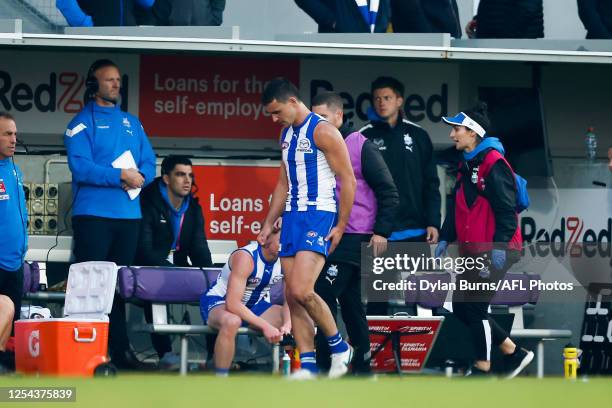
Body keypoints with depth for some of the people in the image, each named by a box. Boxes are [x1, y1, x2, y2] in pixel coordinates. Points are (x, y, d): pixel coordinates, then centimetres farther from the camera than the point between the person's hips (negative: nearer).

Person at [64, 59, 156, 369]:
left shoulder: (132, 123, 16)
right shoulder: (83, 122, -2)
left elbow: (149, 163, 13)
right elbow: (80, 166, -13)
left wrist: (140, 177, -10)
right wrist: (120, 176, -19)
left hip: (129, 215, 5)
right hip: (94, 214, -5)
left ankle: (119, 347, 12)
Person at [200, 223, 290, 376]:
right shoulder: (246, 257, -29)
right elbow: (232, 304, -34)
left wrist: (287, 324, -27)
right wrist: (265, 326, -37)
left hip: (254, 306, 6)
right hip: (217, 303, -6)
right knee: (232, 321, -43)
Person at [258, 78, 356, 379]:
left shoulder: (322, 131, -10)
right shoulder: (286, 135, 17)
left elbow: (348, 179, -11)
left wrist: (341, 226, -13)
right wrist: (269, 224, 20)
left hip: (319, 217, -9)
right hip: (292, 216, 9)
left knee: (301, 290, -20)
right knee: (292, 295, 3)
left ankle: (339, 346, -1)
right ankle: (307, 366, 6)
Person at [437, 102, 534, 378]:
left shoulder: (493, 164, -15)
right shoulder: (466, 165, 15)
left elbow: (506, 209, -19)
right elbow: (456, 207, 21)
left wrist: (499, 247, -22)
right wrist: (445, 238, 14)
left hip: (494, 251, -10)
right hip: (472, 250, 10)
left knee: (474, 307, -6)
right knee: (461, 307, 10)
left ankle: (482, 369, 7)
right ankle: (514, 353, 19)